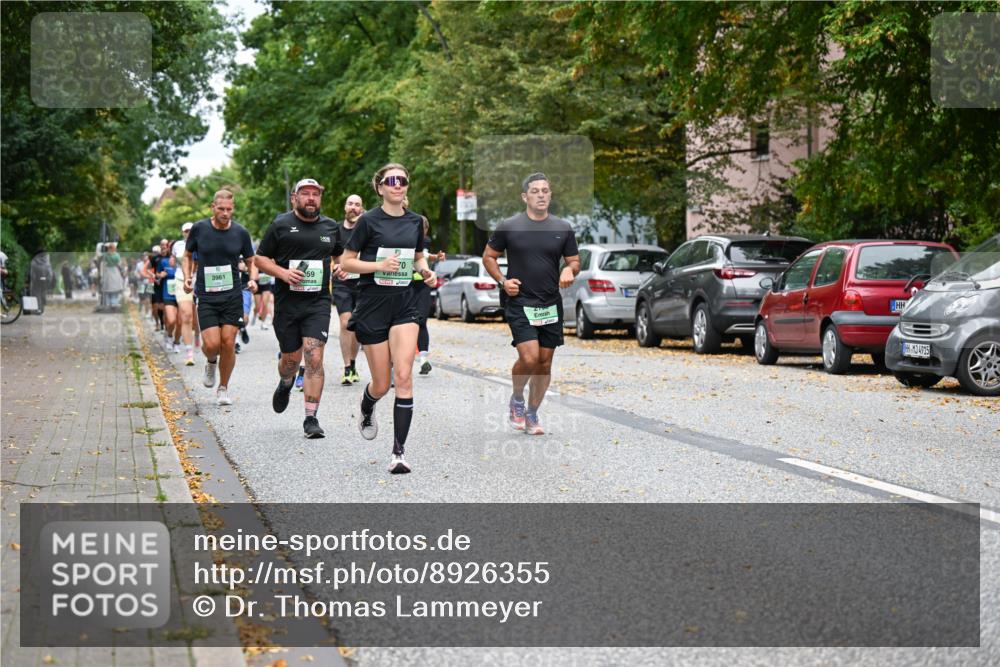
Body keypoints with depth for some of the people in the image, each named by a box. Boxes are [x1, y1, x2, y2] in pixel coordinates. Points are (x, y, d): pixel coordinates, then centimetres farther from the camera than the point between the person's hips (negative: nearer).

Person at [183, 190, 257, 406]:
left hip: (233, 297, 1)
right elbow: (188, 255, 13)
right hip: (206, 297, -1)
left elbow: (251, 261, 11)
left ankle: (223, 389, 14)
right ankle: (211, 363, 25)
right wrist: (187, 277, -3)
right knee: (212, 344, -13)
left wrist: (253, 279, -8)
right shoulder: (199, 228, -2)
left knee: (228, 343, -4)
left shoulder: (240, 232, 0)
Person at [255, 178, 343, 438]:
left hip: (318, 302, 1)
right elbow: (261, 258, 5)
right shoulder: (281, 224, 1)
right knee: (291, 358, 10)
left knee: (314, 358, -12)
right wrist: (282, 272, -12)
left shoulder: (331, 227, 9)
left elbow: (340, 254, 26)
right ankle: (285, 385, 47)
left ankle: (311, 418, -8)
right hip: (287, 302, 0)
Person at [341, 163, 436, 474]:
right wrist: (380, 265, -18)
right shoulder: (369, 221, -5)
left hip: (405, 304, 3)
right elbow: (346, 262, -4)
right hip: (372, 304, -3)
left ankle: (398, 452, -13)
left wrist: (426, 271, 2)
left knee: (404, 375, -15)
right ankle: (366, 409, 42)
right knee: (382, 384, 4)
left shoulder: (415, 221, 8)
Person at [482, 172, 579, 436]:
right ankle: (516, 399, 11)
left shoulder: (563, 228, 5)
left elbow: (575, 261, 13)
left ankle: (532, 414, 23)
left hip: (551, 305, 3)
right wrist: (502, 280, -7)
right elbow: (488, 256, 8)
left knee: (545, 362, 7)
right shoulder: (509, 226, -1)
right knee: (529, 357, -18)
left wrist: (569, 270, -11)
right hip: (519, 303, -3)